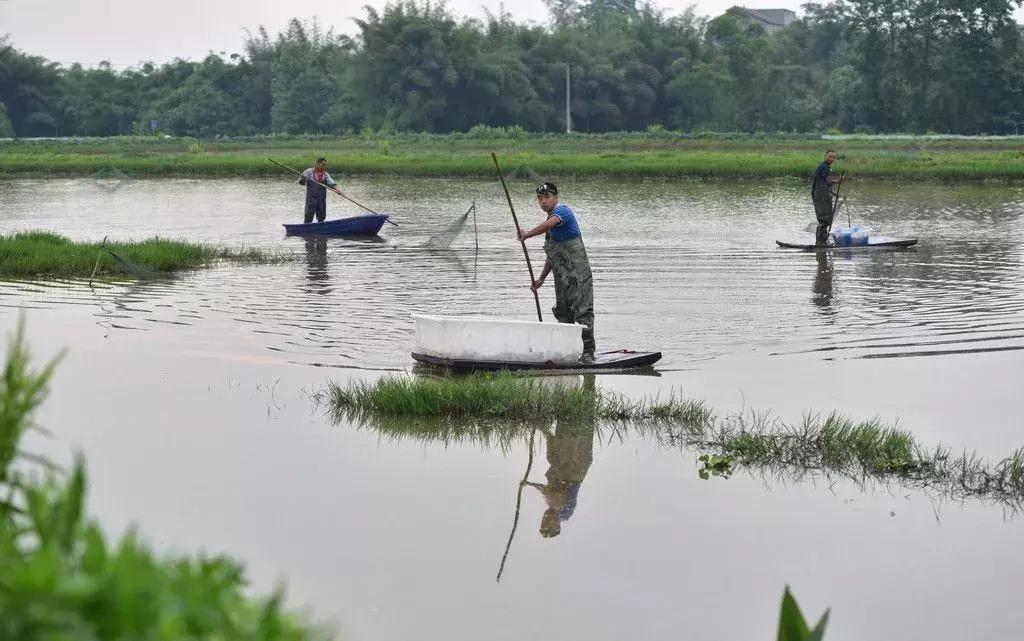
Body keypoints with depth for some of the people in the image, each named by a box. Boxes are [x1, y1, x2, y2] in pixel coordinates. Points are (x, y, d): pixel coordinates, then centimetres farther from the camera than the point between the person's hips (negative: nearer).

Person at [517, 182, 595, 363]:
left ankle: (588, 352, -13)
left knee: (583, 311, -12)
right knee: (563, 314, 11)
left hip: (578, 273, -10)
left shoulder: (562, 211, -8)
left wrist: (526, 235, -24)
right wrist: (541, 279, 25)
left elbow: (548, 224, -33)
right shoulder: (551, 219, 19)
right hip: (561, 276, 10)